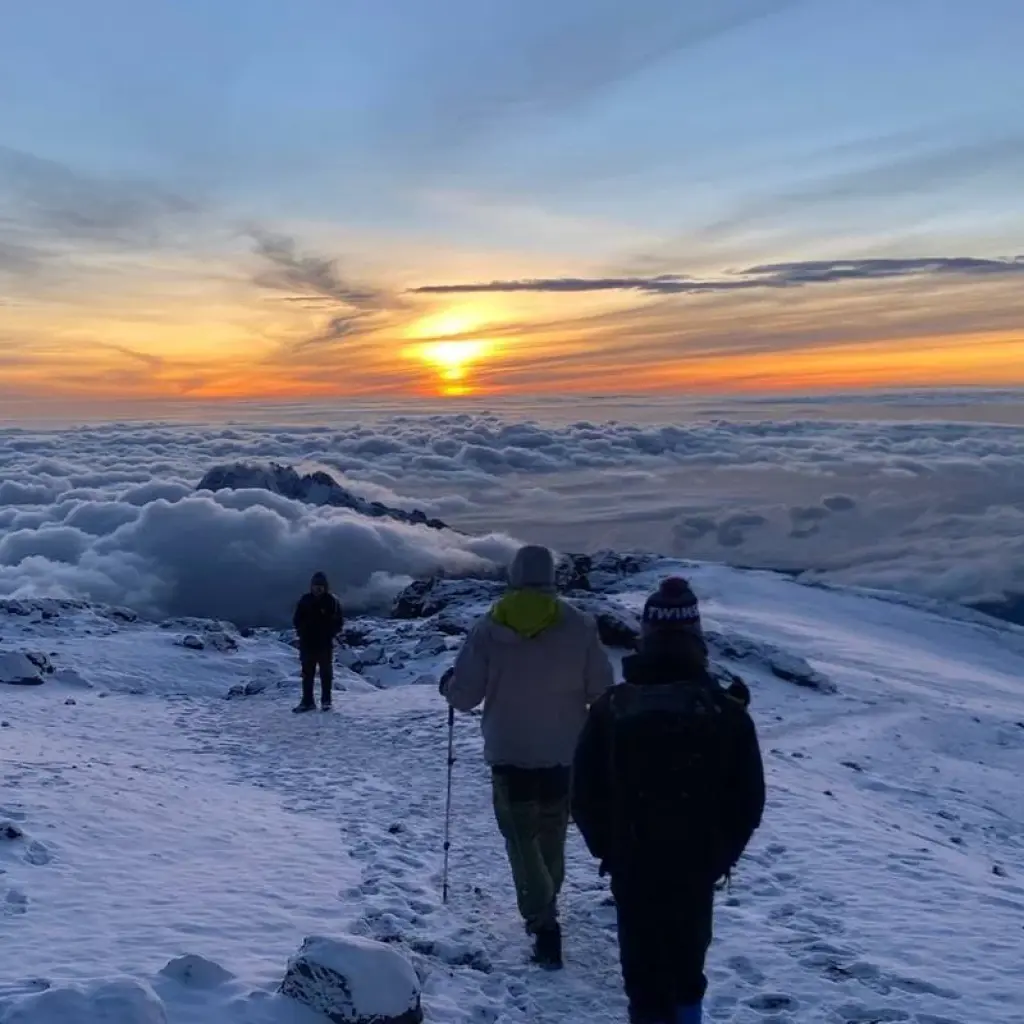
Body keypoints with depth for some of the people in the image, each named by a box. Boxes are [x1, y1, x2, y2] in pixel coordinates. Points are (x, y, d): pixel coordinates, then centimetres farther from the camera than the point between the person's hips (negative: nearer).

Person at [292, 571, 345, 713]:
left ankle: (326, 701, 13)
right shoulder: (305, 600, 4)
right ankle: (307, 701, 9)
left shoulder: (332, 601, -1)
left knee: (326, 673, 5)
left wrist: (330, 634, -7)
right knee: (307, 673, 5)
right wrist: (302, 633, -2)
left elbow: (339, 621, 2)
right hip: (307, 644, 2)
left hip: (325, 644, -2)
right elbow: (297, 620, 10)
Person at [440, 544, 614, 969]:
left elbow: (464, 696, -7)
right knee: (552, 834, 22)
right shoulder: (579, 626, -8)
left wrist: (448, 682, 15)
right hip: (565, 753, 2)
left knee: (522, 838, 8)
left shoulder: (489, 629, -9)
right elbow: (602, 692, -5)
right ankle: (545, 906, 39)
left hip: (509, 753, -2)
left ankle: (543, 922, -6)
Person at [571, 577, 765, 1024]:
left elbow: (584, 795, -5)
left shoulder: (611, 707, -11)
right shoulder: (728, 710, -11)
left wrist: (608, 849, 11)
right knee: (688, 956, 24)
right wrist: (722, 854, 10)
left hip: (631, 866, -1)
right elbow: (749, 800, -6)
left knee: (643, 963, 14)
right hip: (698, 865, 1)